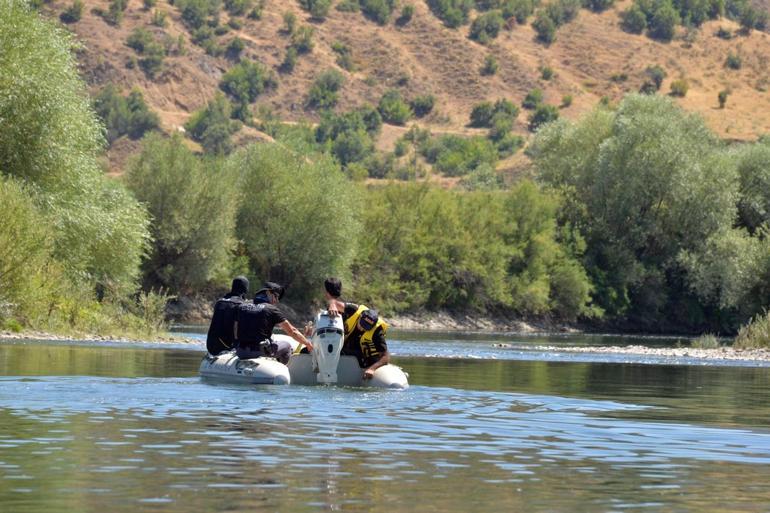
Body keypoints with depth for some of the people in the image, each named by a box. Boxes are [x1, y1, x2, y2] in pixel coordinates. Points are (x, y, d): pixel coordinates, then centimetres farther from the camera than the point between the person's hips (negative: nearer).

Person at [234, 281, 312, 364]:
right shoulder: (271, 309, -1)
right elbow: (292, 331, 3)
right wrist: (308, 344, 16)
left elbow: (236, 334, 14)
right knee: (286, 346, 20)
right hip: (261, 352, -4)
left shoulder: (241, 308, 11)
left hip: (241, 353, 4)